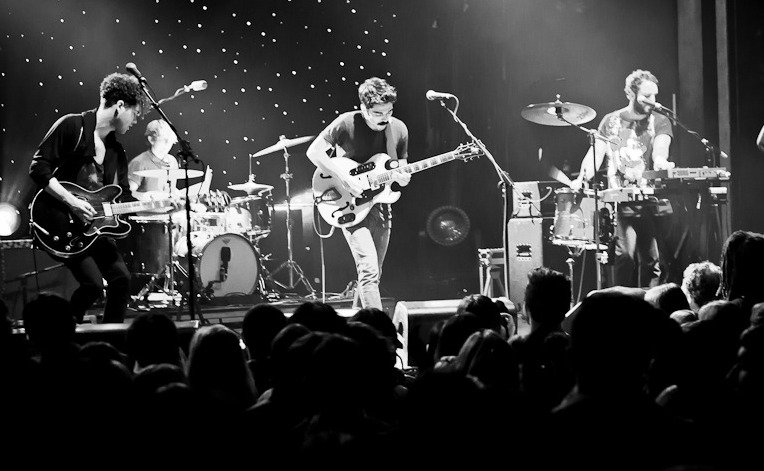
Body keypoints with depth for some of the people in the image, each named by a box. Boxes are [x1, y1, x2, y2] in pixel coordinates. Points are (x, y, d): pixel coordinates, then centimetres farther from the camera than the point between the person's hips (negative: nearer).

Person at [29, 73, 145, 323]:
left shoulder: (116, 151, 13)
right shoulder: (72, 126, -9)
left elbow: (124, 199, 16)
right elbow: (38, 168, -14)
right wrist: (71, 201, -22)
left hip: (94, 225, 8)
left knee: (121, 278, -5)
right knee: (93, 283, -20)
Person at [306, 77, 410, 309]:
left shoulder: (398, 129, 1)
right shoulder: (347, 123, -13)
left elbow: (400, 172, 10)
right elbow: (314, 151, -11)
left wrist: (401, 177, -15)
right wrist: (345, 179, -18)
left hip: (380, 205, 6)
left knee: (373, 274, 11)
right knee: (369, 270, -17)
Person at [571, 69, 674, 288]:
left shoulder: (660, 122, 9)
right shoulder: (611, 121, 12)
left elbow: (660, 150, -8)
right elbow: (596, 153, 4)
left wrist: (660, 162, -33)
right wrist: (582, 179, -15)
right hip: (620, 201, -1)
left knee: (653, 259, -3)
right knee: (624, 257, -14)